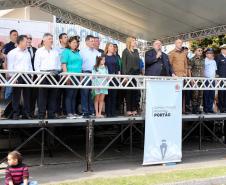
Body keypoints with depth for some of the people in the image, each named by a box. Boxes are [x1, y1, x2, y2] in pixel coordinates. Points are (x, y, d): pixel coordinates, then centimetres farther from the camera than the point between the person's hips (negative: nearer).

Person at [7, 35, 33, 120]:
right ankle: (15, 114, 1)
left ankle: (27, 114, 9)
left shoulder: (27, 53, 20)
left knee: (27, 96, 4)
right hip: (17, 77, -5)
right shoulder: (12, 53, 1)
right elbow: (10, 67, -4)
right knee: (16, 96, -3)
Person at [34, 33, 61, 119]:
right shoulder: (39, 51, 9)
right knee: (42, 95, -6)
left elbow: (59, 64, 19)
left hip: (54, 75, 3)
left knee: (53, 95, 2)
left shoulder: (56, 52, 20)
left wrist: (57, 70, 2)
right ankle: (41, 114, -3)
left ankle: (51, 114, 6)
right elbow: (36, 65, 3)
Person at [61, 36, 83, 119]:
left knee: (74, 95, 8)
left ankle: (74, 112, 12)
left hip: (77, 76, 7)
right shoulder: (66, 51, 0)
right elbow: (63, 64, -8)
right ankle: (69, 113, -4)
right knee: (69, 95, -5)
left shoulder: (77, 53, 19)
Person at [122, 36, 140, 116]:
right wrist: (124, 75, -12)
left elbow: (138, 62, 17)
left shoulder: (136, 51, 17)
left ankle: (134, 109, 6)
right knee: (128, 92, -3)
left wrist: (140, 73, 8)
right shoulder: (125, 51, 2)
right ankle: (128, 110, 0)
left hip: (136, 74, 5)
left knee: (135, 92, 2)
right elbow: (123, 64, -3)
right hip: (129, 73, -5)